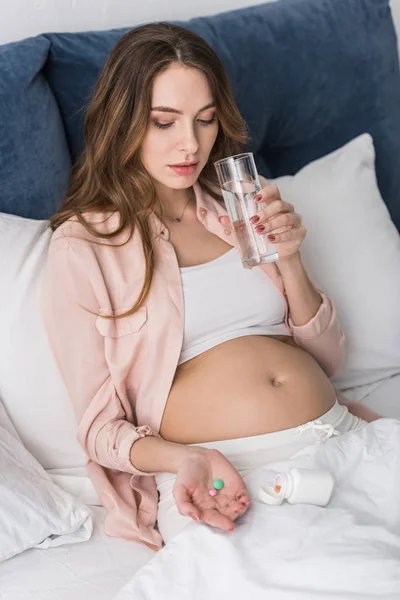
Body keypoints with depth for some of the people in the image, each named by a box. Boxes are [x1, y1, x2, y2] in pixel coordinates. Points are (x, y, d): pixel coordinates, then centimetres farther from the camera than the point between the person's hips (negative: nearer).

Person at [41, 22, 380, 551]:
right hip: (223, 476, -5)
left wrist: (289, 260, 0)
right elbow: (101, 427, 2)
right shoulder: (81, 248, 2)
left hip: (336, 432, 5)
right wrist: (185, 460, -19)